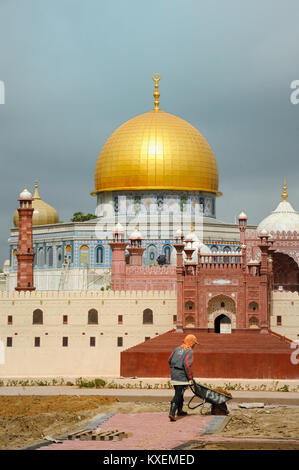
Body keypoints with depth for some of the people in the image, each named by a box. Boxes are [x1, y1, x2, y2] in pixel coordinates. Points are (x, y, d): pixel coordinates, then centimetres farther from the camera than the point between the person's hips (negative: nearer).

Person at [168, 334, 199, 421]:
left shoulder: (177, 349, 12)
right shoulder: (189, 351, -9)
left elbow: (170, 360, 15)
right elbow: (187, 364, -20)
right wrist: (190, 377, -12)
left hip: (174, 374, 7)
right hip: (182, 376, -7)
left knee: (179, 393, 22)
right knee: (178, 395, -6)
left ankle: (180, 411, 33)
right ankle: (172, 413, -15)